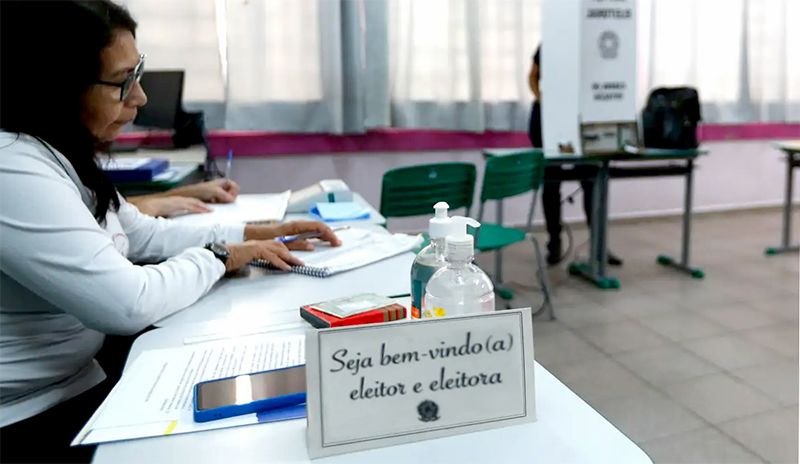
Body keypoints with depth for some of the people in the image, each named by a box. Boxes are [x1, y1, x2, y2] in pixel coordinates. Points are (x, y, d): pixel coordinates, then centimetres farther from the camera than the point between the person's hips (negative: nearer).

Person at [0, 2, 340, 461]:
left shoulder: (54, 152, 4)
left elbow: (142, 234, 11)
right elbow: (129, 305, -30)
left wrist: (257, 233, 3)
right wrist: (220, 257, -12)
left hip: (76, 382, 8)